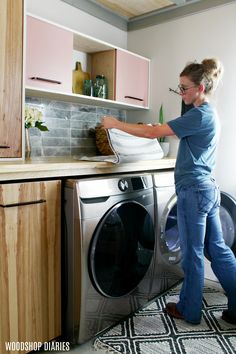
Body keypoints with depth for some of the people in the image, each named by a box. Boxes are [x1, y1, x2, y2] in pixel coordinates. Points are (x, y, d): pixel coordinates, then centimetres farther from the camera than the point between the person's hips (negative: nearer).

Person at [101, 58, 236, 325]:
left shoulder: (199, 116, -16)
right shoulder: (210, 114, 15)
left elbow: (153, 133, -18)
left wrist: (116, 124, -11)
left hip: (193, 191, -9)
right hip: (209, 189, 9)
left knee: (192, 254, 4)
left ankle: (189, 311, 23)